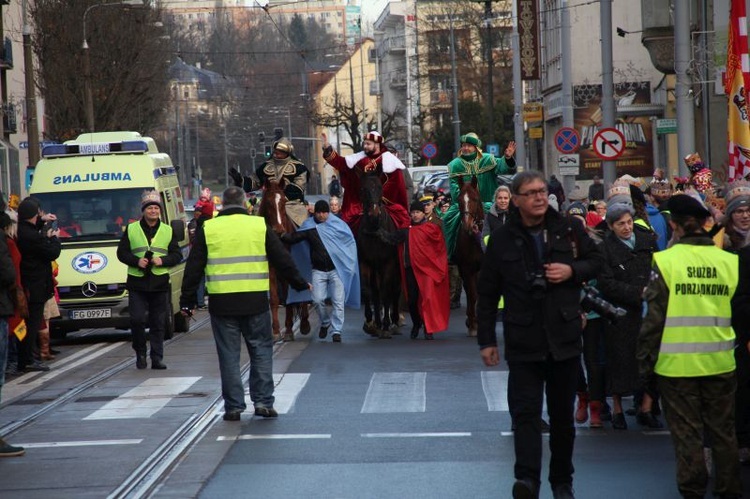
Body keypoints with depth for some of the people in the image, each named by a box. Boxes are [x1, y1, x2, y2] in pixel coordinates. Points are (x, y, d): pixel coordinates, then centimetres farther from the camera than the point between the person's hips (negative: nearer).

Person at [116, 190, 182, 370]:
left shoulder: (168, 231, 11)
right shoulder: (131, 229, 7)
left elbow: (177, 255, 9)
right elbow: (121, 252, 7)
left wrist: (162, 260, -10)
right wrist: (136, 261, -11)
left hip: (160, 283, 1)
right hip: (137, 283, -1)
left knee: (158, 323, 2)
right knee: (137, 320, -8)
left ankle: (157, 358, 6)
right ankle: (140, 353, 11)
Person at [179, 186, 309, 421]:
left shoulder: (207, 229, 2)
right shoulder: (259, 226, 3)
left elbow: (193, 268, 4)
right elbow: (282, 259, 9)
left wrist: (187, 300, 12)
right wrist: (300, 283, 23)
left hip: (222, 303, 0)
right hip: (255, 302, 0)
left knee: (229, 355, 6)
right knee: (261, 350, 10)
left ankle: (233, 406, 6)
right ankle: (263, 401, 5)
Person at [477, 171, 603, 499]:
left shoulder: (568, 231, 3)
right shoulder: (502, 240, 0)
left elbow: (596, 260, 15)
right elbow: (487, 293, 5)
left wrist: (573, 271, -7)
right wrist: (486, 340, 3)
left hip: (564, 338, 2)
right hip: (522, 342, -2)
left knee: (563, 415, 12)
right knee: (525, 411, -14)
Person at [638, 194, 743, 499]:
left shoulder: (665, 261, -9)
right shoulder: (729, 261, -2)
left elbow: (654, 317, -8)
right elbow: (741, 311, 8)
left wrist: (645, 363, -2)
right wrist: (740, 344, 23)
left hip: (677, 364, -3)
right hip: (720, 362, 3)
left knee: (687, 434, 6)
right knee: (723, 431, 15)